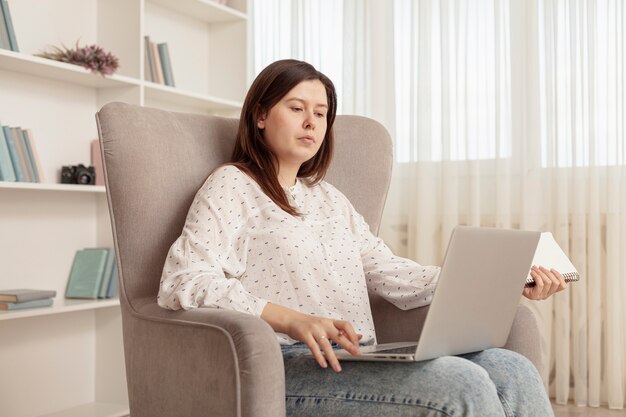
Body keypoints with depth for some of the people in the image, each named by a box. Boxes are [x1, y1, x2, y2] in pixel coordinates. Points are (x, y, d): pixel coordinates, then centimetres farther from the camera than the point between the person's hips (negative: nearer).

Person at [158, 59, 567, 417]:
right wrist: (291, 319, -26)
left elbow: (395, 277, 14)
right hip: (289, 365, -6)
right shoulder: (232, 186, 3)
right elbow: (183, 282, -12)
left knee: (511, 369, -17)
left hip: (360, 361, 6)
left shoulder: (329, 198, 24)